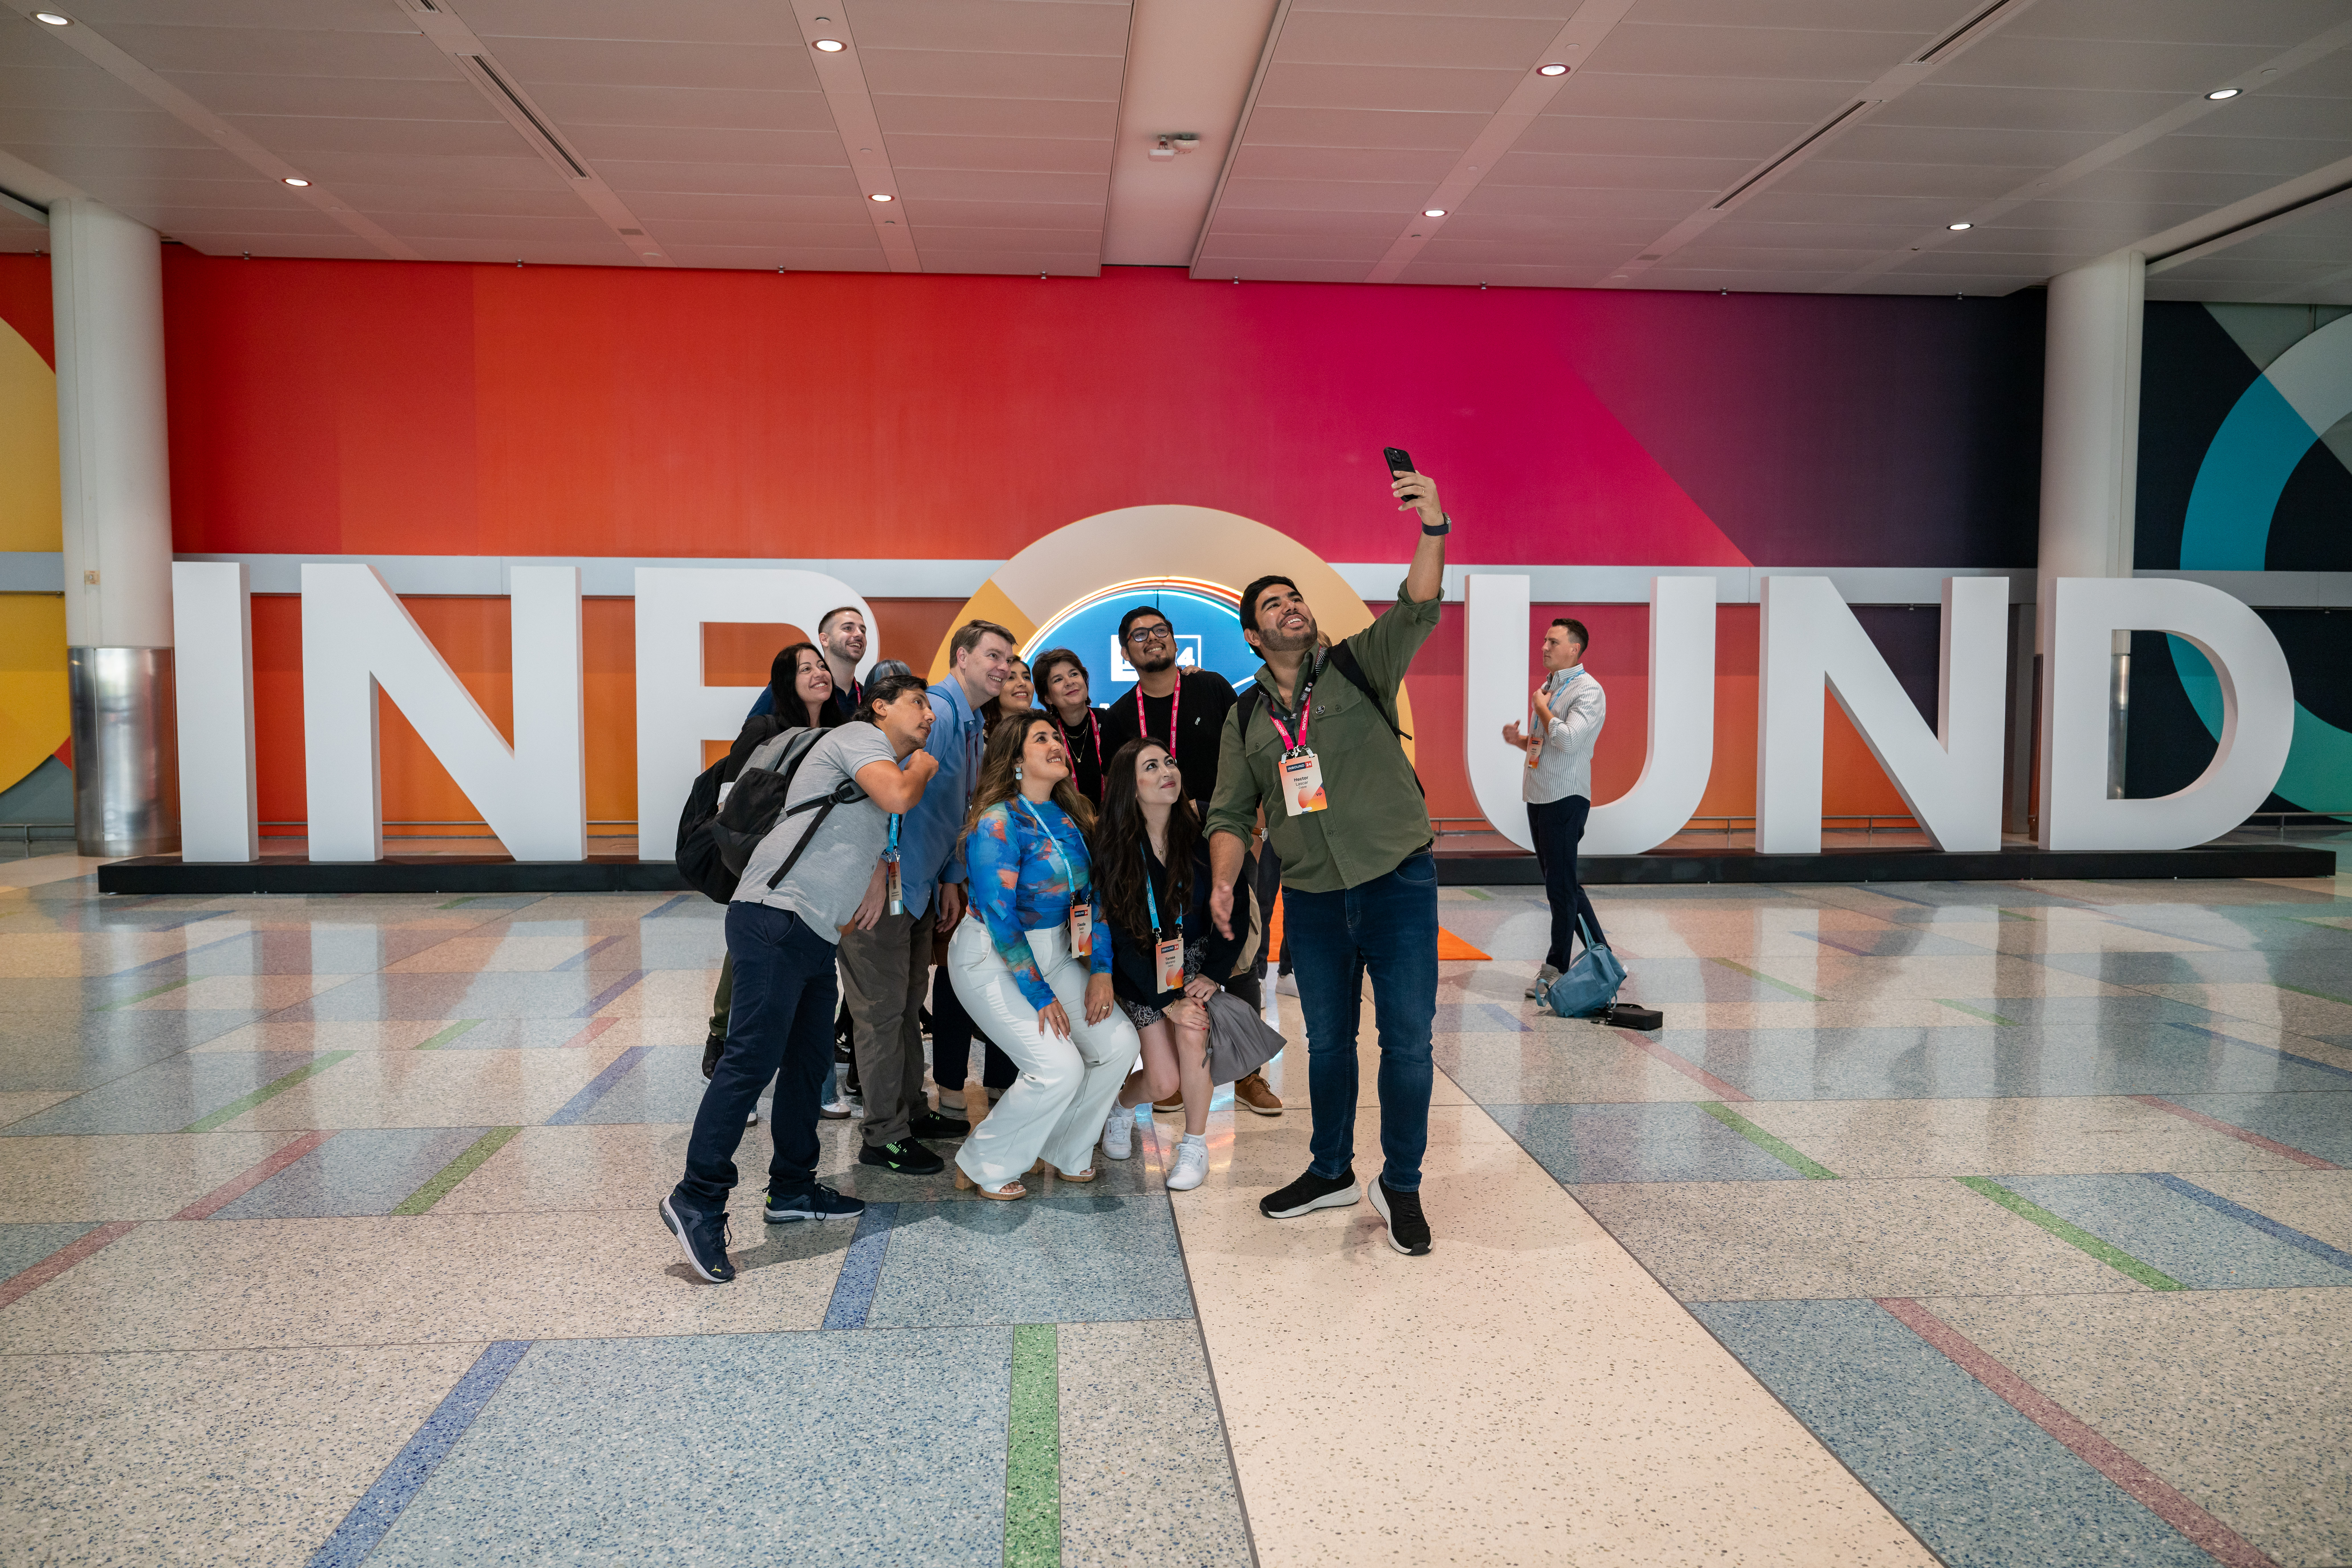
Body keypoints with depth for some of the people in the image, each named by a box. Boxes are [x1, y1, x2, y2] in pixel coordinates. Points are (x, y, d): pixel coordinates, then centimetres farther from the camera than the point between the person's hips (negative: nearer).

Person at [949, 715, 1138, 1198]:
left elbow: (1093, 896, 8)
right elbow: (999, 918, -22)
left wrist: (1101, 969, -2)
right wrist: (1040, 996, -19)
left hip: (1054, 952, 8)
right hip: (991, 959, -7)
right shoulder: (999, 824, -20)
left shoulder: (1072, 818, 2)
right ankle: (982, 1166, 5)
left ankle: (1063, 1152, 18)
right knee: (1060, 1068, -18)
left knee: (1120, 1044, -3)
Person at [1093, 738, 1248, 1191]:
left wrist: (1214, 974, -14)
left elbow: (1234, 909, -6)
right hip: (1140, 967, -1)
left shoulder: (1201, 834, -15)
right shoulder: (1114, 847, -16)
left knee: (1192, 1037, -27)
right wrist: (1167, 1001, -19)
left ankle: (1195, 1146, -4)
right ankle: (1122, 1105, 29)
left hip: (1194, 955, 1)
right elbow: (1121, 938, -14)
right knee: (1164, 1082, -8)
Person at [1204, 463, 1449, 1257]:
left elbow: (1419, 608, -16)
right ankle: (1331, 1172, 33)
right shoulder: (1245, 717, 9)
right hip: (1312, 898, 3)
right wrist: (1223, 880, -9)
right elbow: (1231, 813, 9)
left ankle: (1400, 1186, 17)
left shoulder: (1359, 665, 0)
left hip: (1397, 882, -3)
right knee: (1327, 1042, 15)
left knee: (1407, 1040, -1)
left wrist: (1433, 529, -33)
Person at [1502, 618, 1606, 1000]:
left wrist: (1542, 708, -10)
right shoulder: (1548, 687, 16)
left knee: (1561, 886, -3)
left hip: (1565, 798, -9)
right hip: (1539, 797, 9)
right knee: (1563, 884, 14)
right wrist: (1518, 739, 6)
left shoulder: (1588, 691, -11)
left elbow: (1568, 740, -25)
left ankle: (1556, 968, 7)